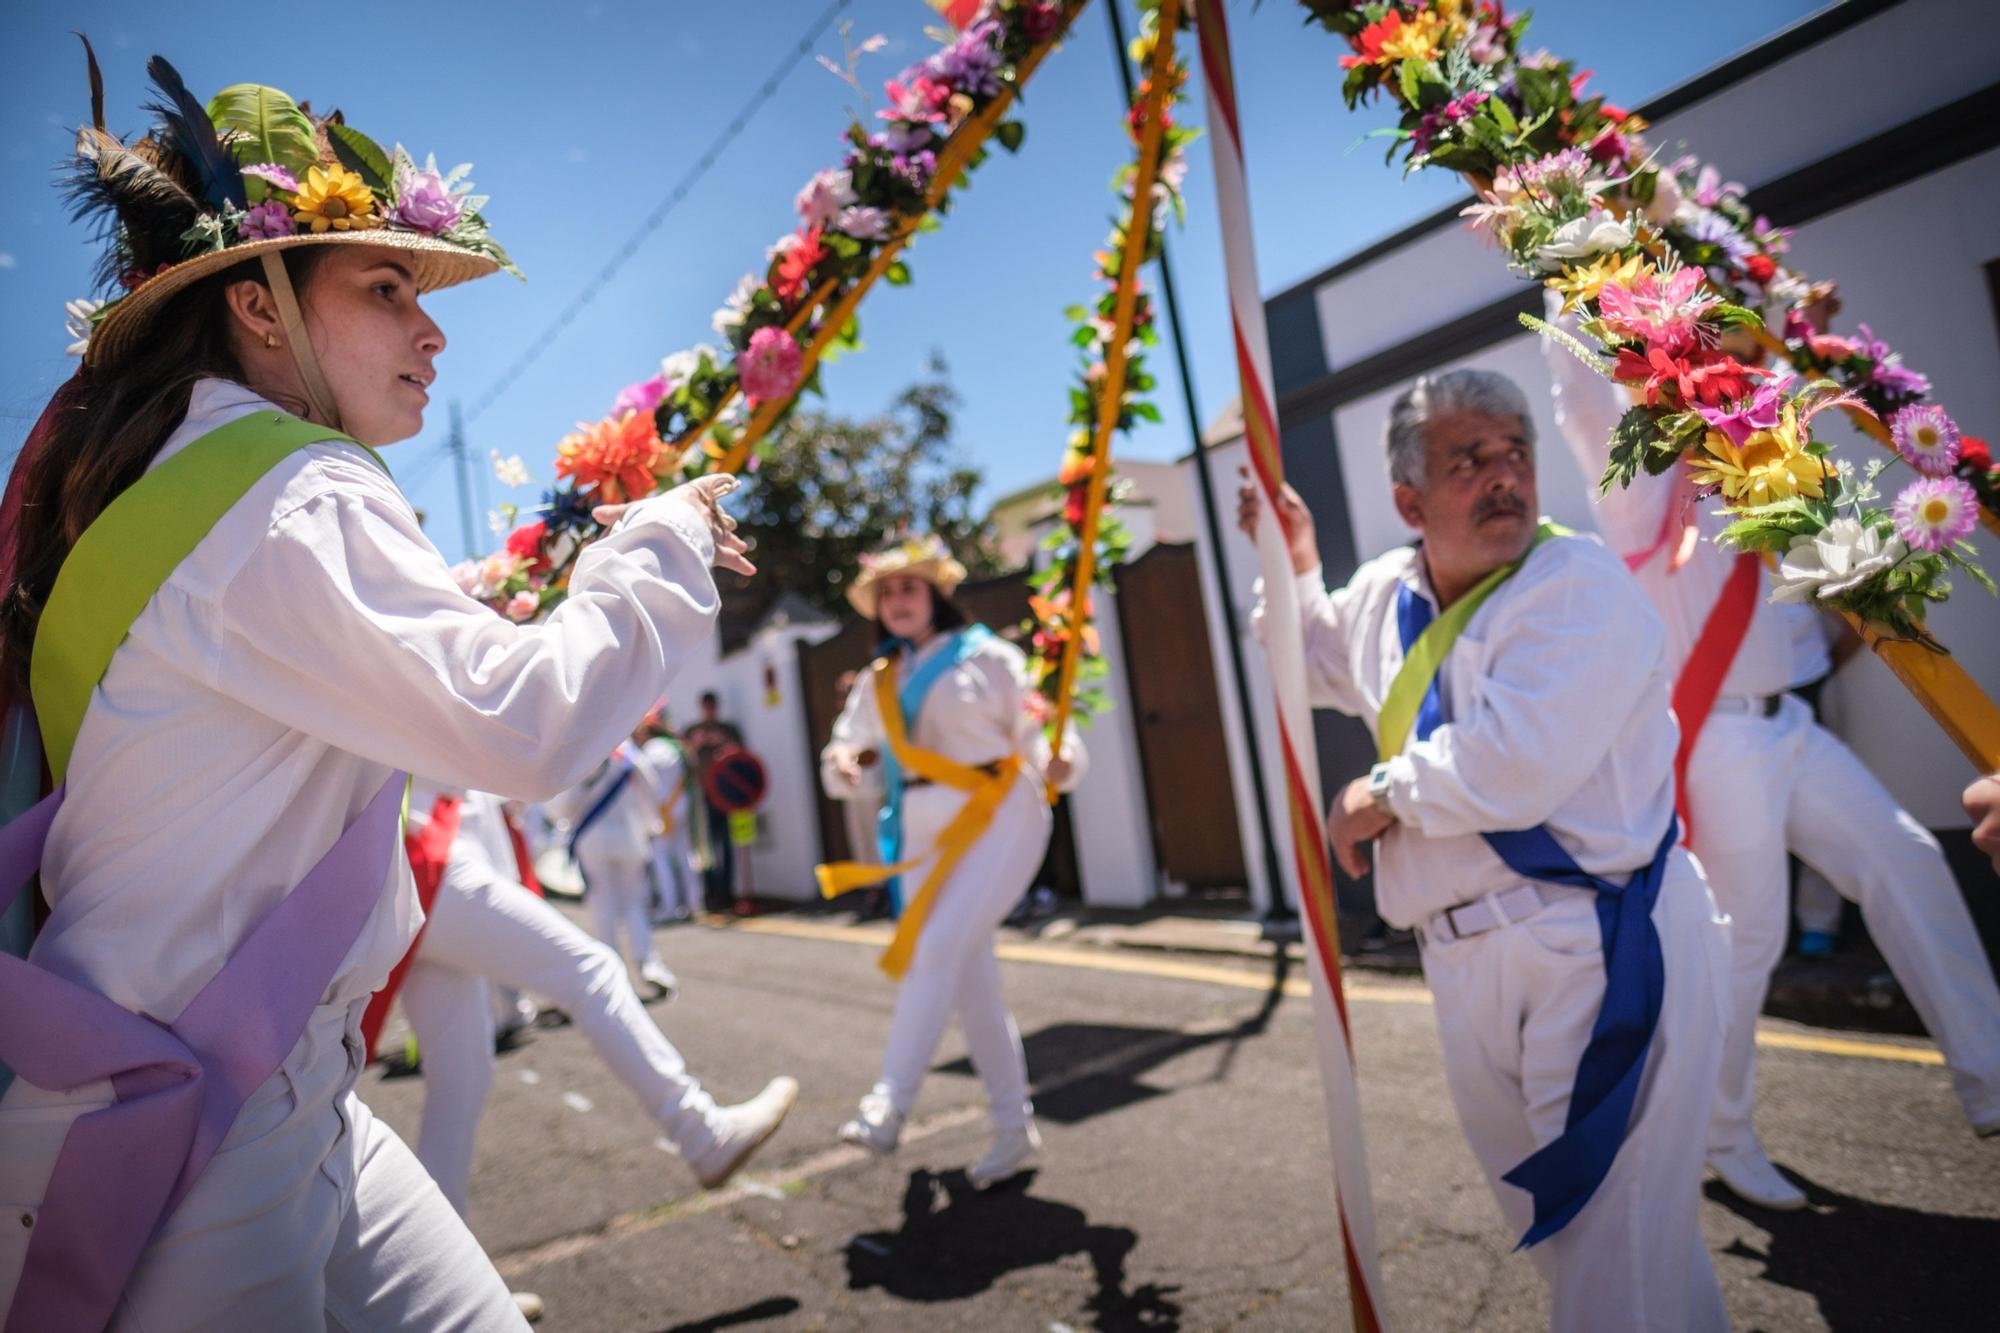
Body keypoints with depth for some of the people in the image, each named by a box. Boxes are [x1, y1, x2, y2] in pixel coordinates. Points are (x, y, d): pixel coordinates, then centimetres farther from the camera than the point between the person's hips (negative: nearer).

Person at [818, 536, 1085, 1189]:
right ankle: (1015, 1129, 18)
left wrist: (1059, 763, -24)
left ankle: (889, 1103, -18)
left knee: (938, 947, -23)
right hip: (925, 832, 5)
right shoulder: (876, 683, 14)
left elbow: (1037, 733, -2)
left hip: (998, 817, -5)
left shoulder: (986, 656, 0)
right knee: (972, 983, 7)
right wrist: (842, 762, -9)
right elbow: (845, 772, 14)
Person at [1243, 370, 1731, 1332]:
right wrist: (1294, 566, 15)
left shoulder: (1576, 585, -15)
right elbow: (1321, 666, 31)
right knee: (1546, 1215, 23)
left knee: (1618, 1244, -3)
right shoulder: (1386, 594, 7)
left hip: (1600, 948, -7)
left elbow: (1513, 767, -29)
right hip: (1466, 958, 8)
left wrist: (1383, 795, -11)